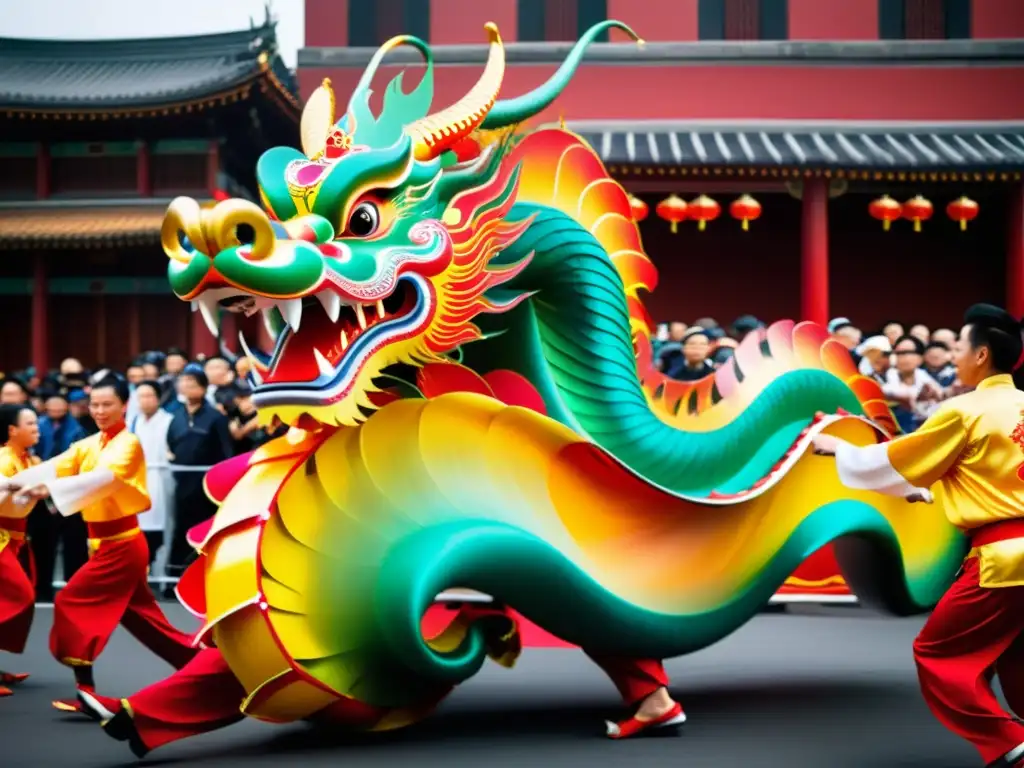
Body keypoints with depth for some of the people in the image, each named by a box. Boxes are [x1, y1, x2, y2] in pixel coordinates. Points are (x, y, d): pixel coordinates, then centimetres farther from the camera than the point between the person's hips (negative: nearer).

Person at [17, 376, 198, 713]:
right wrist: (17, 483, -22)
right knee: (141, 617, 14)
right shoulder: (88, 445, 10)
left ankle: (86, 692, -7)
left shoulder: (128, 443, -13)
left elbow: (105, 477, -31)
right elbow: (56, 467, -4)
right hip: (108, 543, 8)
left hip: (121, 544, -8)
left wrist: (52, 489, -40)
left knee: (72, 604, -10)